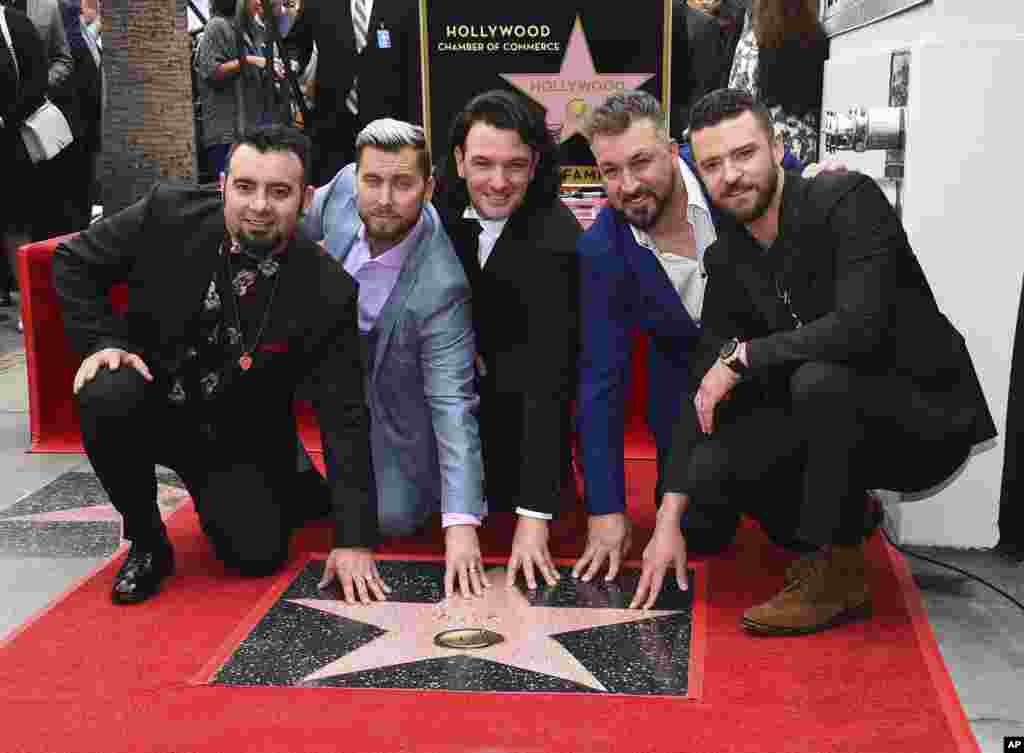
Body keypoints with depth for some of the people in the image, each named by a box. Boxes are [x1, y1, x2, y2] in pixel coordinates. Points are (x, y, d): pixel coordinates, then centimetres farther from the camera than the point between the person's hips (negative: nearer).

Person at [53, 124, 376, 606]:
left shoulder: (329, 293, -20)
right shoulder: (167, 214, -18)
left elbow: (344, 416, -18)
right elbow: (73, 261, -2)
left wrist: (354, 540, -22)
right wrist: (103, 341, -18)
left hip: (238, 438, 0)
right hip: (153, 400, 1)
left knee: (257, 553, -17)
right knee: (106, 398, -32)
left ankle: (296, 489, 21)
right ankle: (146, 541, -6)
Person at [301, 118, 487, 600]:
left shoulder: (439, 286, -38)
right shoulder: (344, 187, -23)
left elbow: (453, 402, -38)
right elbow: (299, 224, 3)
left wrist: (461, 524, -44)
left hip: (394, 378, -5)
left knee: (395, 517, -11)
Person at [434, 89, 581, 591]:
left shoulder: (554, 239, -32)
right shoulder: (445, 206, -15)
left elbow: (547, 375, -37)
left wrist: (533, 516, -41)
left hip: (528, 375, -5)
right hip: (473, 356, 5)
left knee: (504, 493, -20)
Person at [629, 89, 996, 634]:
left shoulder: (847, 200, -19)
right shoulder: (727, 260, 0)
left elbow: (859, 326, -33)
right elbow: (704, 392, -1)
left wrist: (741, 357, -23)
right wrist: (670, 520, -7)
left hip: (928, 418, -6)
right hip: (837, 425, 6)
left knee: (819, 378, -35)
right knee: (708, 471, -15)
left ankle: (837, 575, -16)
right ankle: (839, 525, 12)